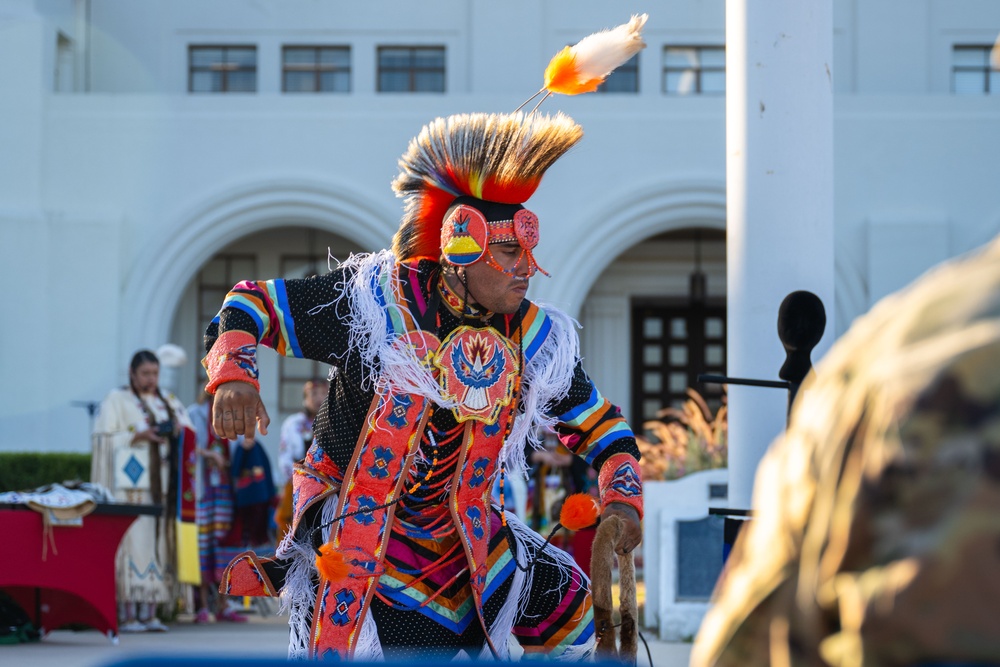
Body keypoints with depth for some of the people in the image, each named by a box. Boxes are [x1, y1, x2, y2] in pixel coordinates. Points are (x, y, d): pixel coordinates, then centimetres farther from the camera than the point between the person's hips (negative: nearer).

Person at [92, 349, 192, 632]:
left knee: (156, 543, 1)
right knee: (130, 542, -11)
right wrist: (138, 436, -16)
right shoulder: (116, 400, 4)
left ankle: (149, 614, 2)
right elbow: (105, 439, -4)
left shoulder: (168, 402, 19)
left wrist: (178, 431, -5)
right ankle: (127, 615, -12)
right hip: (129, 483, -5)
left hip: (159, 483, 5)